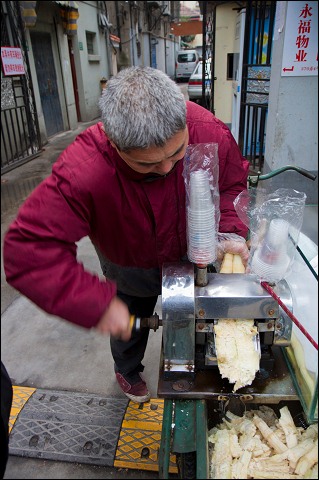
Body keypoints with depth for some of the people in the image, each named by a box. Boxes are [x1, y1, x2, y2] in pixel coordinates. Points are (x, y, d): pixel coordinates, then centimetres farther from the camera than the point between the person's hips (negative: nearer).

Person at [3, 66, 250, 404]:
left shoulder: (211, 133, -33)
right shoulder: (81, 172, -43)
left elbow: (233, 184, -11)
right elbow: (28, 250, -41)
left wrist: (231, 231, -29)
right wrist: (97, 305, -41)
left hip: (191, 257, 3)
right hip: (131, 271, -2)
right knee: (130, 328, 26)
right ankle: (127, 371, 64)